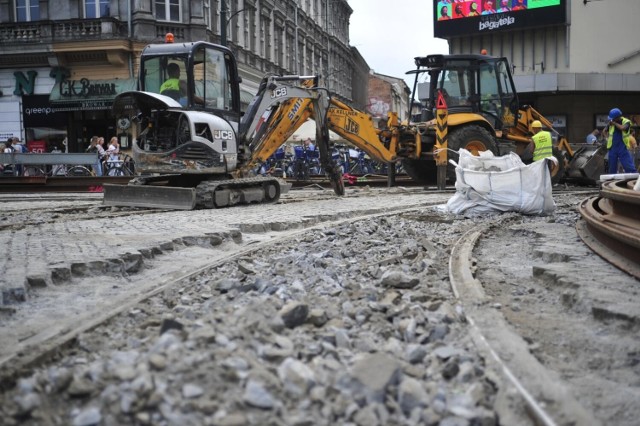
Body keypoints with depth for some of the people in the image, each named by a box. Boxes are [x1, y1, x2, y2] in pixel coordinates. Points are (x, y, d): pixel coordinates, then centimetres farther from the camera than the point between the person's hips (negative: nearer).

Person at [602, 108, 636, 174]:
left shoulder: (626, 122, -5)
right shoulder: (611, 122, 6)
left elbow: (622, 128, -27)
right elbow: (605, 131, 22)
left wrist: (614, 123, -15)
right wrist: (608, 138, 9)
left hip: (623, 148, -4)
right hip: (613, 148, 4)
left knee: (629, 166, -10)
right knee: (612, 167, 9)